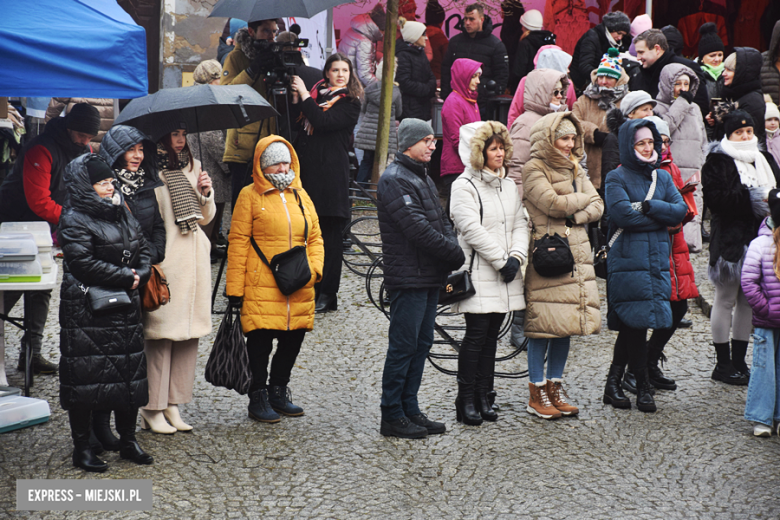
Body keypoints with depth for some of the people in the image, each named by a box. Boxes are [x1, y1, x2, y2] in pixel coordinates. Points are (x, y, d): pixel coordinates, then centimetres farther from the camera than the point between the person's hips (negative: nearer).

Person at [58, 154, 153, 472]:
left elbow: (142, 249, 17)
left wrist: (140, 274, -4)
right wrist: (125, 276, -15)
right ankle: (82, 448, 5)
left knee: (129, 371, 9)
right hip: (86, 311, -7)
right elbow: (83, 261, -19)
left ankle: (128, 441, 20)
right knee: (84, 375, -3)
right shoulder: (74, 219, -10)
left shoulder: (121, 213, 14)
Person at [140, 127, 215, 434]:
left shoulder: (193, 167, 15)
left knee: (190, 334, 7)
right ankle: (153, 411, 2)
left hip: (194, 260, 7)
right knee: (161, 334, -5)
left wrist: (206, 194, 1)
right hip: (164, 260, -7)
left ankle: (173, 405, 16)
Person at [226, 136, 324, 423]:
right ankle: (258, 399, 11)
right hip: (261, 288, -5)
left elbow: (315, 238, 17)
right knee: (260, 341, -2)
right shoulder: (250, 196, -1)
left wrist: (314, 269, -1)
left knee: (292, 340, 11)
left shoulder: (300, 195, 14)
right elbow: (238, 243, -4)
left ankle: (278, 393, 28)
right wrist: (235, 289, -8)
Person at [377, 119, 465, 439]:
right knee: (404, 346, -5)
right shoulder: (394, 180, -13)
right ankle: (392, 416, 2)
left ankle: (410, 410, 20)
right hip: (408, 278, -10)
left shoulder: (423, 178, 18)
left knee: (422, 343, 13)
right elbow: (418, 229, -21)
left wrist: (452, 248, -4)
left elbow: (441, 221, 16)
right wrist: (457, 255, -15)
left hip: (430, 277, 10)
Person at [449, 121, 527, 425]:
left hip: (505, 275, 6)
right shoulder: (464, 186, -6)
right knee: (476, 334, -8)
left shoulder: (509, 185, 16)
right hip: (478, 273, -6)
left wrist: (516, 257, -5)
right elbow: (472, 229, -14)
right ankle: (466, 400, -2)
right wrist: (501, 261, -15)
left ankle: (483, 396, 14)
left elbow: (520, 224, 13)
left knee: (491, 335, 8)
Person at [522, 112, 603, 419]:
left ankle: (555, 387, 18)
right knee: (543, 324, -5)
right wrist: (583, 198, -2)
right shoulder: (534, 170, -6)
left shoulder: (574, 168, 17)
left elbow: (597, 207, 10)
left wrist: (575, 215, -9)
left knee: (565, 324, 9)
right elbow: (554, 203, -18)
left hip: (576, 255, 7)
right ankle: (537, 393, 3)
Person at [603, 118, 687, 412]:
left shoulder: (663, 178, 17)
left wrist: (648, 206, -12)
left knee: (631, 325, 5)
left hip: (658, 260, 5)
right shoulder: (617, 178, 0)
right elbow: (622, 213, -15)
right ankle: (643, 387, -1)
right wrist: (662, 217, -6)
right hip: (627, 261, -5)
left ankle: (613, 385, 14)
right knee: (636, 323, -9)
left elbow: (681, 210, 3)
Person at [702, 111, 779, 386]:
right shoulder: (717, 162, -5)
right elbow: (714, 198, -17)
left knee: (749, 300, 10)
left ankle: (739, 361, 19)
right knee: (726, 300, 0)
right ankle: (723, 364, 8)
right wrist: (750, 199, -21)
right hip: (730, 239, -6)